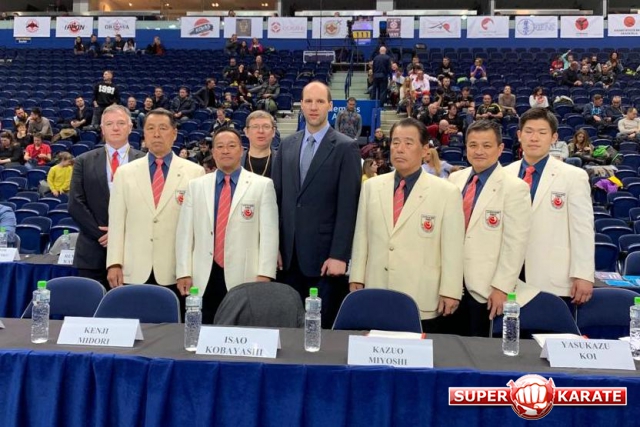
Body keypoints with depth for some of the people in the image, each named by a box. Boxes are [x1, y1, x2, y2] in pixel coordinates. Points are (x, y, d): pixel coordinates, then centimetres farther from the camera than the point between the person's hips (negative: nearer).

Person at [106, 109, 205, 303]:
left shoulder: (194, 172, 2)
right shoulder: (125, 173, 9)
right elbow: (116, 222, 7)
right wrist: (114, 264, 0)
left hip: (176, 273, -1)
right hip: (134, 272, 2)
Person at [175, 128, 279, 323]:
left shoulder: (262, 185, 3)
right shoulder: (196, 186, 11)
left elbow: (269, 233, -2)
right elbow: (185, 232, 8)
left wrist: (264, 275, -9)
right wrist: (183, 273, 1)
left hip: (244, 278, -2)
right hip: (203, 278, 2)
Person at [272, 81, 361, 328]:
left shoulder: (345, 148, -4)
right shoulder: (287, 145, 11)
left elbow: (347, 207, -9)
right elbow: (277, 198, 11)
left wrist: (339, 255, -14)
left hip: (324, 254, -4)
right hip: (289, 254, 4)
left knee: (323, 326, 4)